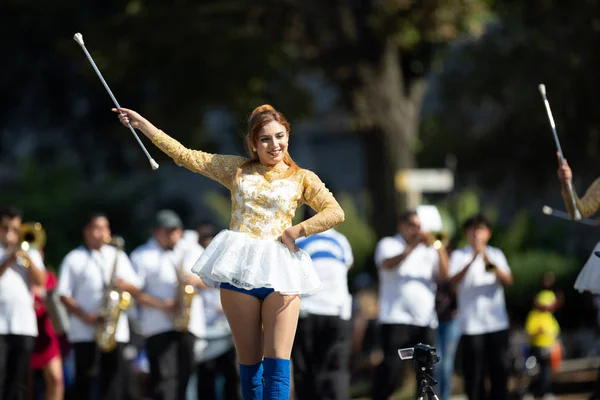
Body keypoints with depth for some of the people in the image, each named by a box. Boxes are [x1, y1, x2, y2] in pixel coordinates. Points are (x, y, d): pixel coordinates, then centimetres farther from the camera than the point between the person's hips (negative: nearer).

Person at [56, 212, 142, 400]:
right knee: (85, 378, -3)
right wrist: (84, 316, -15)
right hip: (85, 331, -3)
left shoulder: (118, 256, 16)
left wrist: (124, 285, -9)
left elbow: (135, 287, 14)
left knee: (113, 377, 0)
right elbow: (64, 295, -2)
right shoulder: (73, 259, 4)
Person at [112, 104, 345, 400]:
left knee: (278, 361, -11)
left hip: (280, 273, -2)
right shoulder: (237, 170, 13)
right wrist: (142, 124, 10)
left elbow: (335, 212, 0)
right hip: (238, 270, 2)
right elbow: (185, 156, 13)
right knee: (249, 361, 3)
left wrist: (296, 231, -8)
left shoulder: (302, 178, 9)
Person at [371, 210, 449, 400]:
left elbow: (443, 276, 7)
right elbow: (388, 264, -15)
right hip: (396, 318, -4)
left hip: (425, 320, 5)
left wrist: (440, 249, -7)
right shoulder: (389, 244, 7)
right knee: (392, 367, -13)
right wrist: (412, 247, -24)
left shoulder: (427, 250, 19)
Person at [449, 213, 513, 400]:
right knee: (474, 372, -5)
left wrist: (492, 266, -18)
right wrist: (472, 260, -24)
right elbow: (453, 280, -11)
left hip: (497, 322, 3)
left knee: (500, 369, -1)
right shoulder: (459, 255, 6)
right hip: (471, 324, -3)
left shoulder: (496, 254, 15)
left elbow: (508, 281, 1)